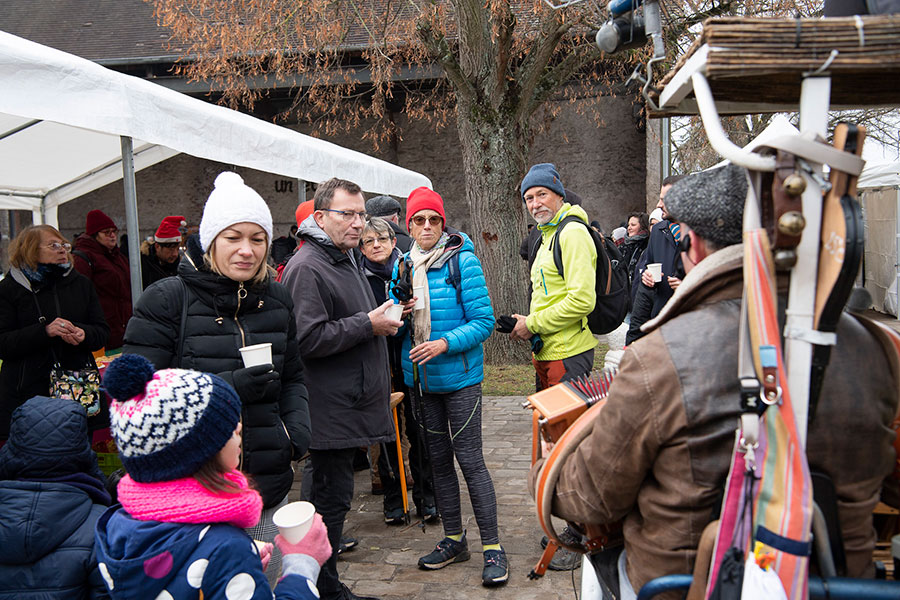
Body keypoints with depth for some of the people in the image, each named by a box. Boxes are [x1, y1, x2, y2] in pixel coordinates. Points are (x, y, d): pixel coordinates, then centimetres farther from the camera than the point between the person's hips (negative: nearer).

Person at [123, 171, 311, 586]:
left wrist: (296, 432, -2)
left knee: (265, 585, 19)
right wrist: (227, 388, -23)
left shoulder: (277, 299, 7)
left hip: (268, 487, 5)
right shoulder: (166, 300, -9)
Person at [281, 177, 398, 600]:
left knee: (333, 495, 17)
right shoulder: (307, 268, -16)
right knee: (330, 498, -1)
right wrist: (369, 324, -18)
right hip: (331, 412, -10)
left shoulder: (348, 259, 18)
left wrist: (384, 316, 15)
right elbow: (309, 339, -24)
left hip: (352, 404, 10)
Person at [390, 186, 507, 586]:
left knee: (469, 460, -5)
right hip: (420, 377, 6)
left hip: (459, 377, -6)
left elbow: (483, 321, -12)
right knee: (438, 459, 14)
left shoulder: (462, 260, -10)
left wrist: (444, 344, -22)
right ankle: (454, 539, 28)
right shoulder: (403, 265, 7)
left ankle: (492, 547, 7)